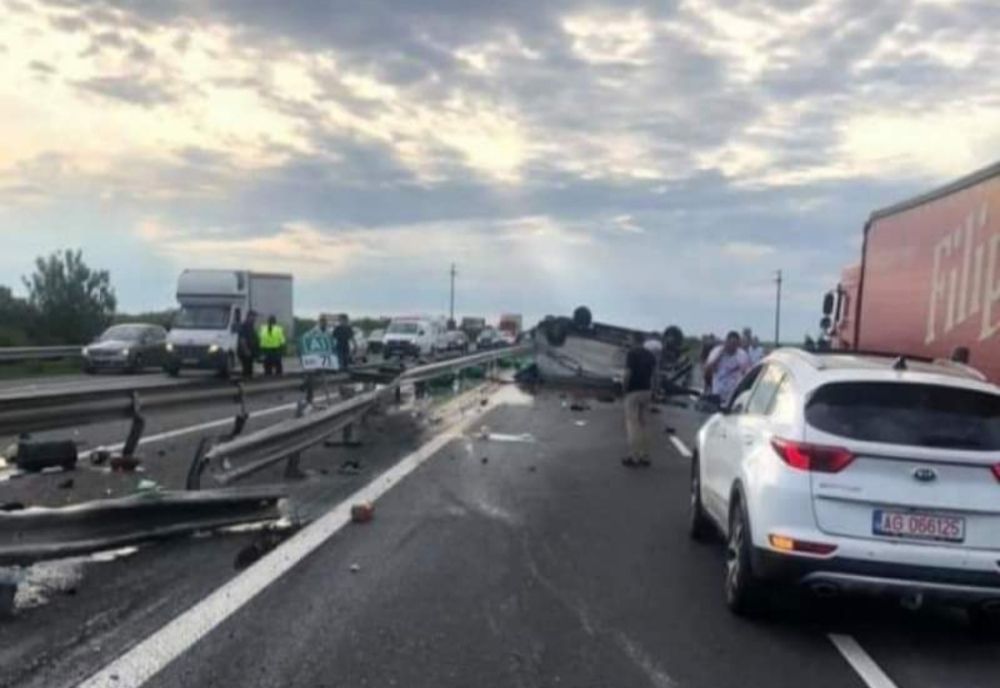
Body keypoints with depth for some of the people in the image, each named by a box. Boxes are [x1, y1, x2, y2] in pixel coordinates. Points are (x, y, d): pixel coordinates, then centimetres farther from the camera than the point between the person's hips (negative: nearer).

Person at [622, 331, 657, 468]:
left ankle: (633, 457, -7)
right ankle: (644, 456, 13)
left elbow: (628, 373, -17)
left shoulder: (632, 354, -11)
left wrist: (624, 386, -3)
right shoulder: (651, 355, 9)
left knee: (632, 424, -4)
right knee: (644, 423, 12)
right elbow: (653, 374, 10)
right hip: (646, 391, 7)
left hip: (633, 391, -6)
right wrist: (652, 392, 15)